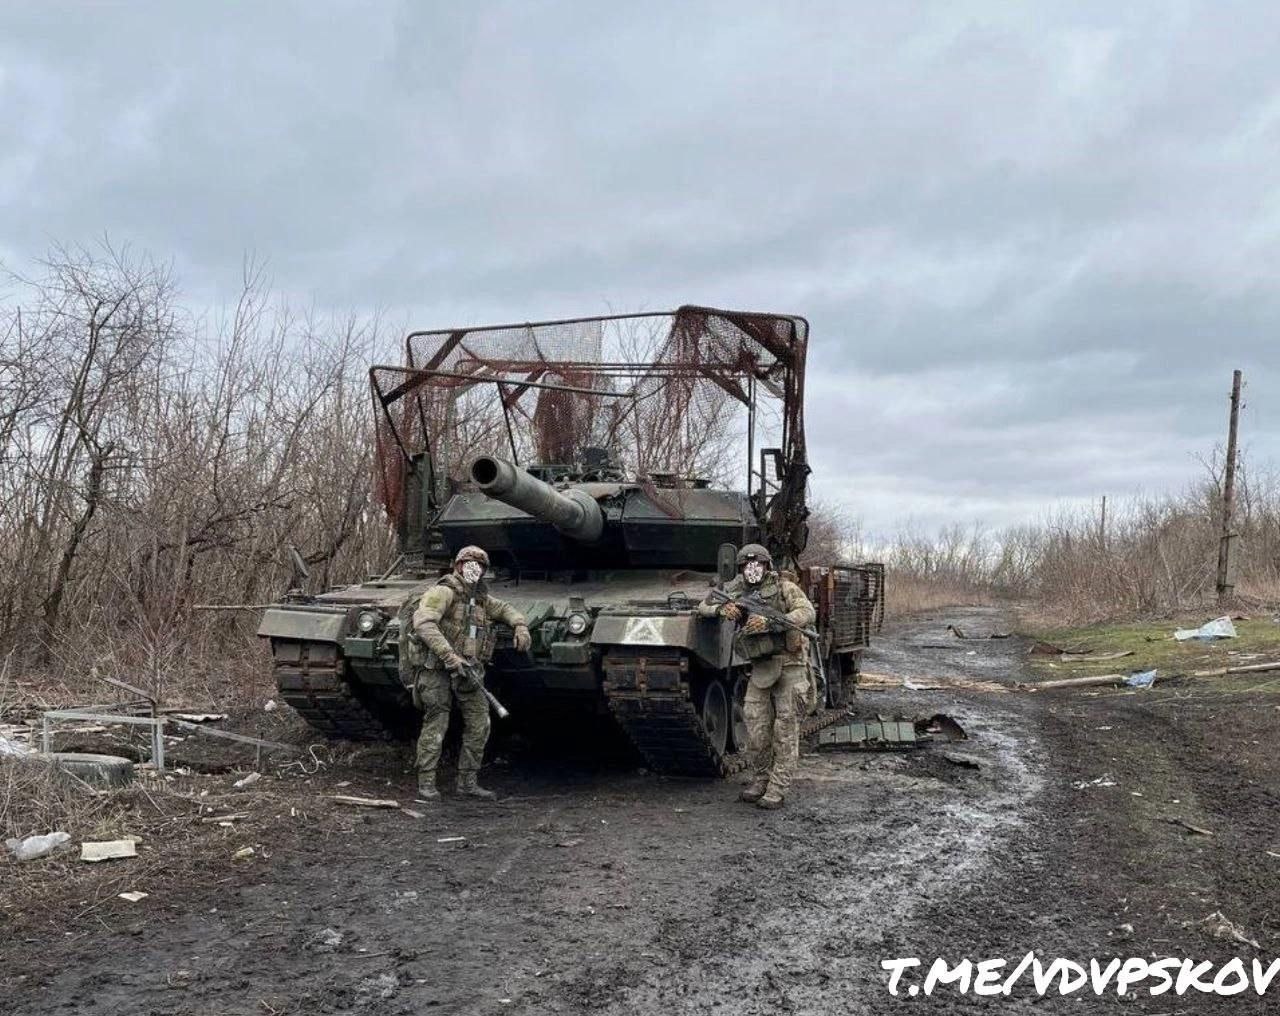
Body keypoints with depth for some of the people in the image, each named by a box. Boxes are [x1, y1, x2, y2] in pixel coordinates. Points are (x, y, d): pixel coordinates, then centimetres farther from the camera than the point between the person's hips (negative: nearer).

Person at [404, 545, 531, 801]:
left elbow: (505, 609, 28)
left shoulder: (480, 598, 14)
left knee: (479, 722, 4)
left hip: (465, 670, 8)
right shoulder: (444, 592, -11)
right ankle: (426, 783, 5)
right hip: (436, 668, -8)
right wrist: (448, 654, -33)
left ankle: (467, 782, 14)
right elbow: (423, 623, -25)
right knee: (436, 724, -7)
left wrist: (520, 627, 5)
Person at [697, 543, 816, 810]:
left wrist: (769, 622, -29)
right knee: (755, 725, 1)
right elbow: (703, 607, 14)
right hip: (760, 668, 4)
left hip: (790, 665, -4)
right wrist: (722, 609, -9)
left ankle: (777, 790, 0)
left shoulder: (784, 587, -5)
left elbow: (808, 613, -19)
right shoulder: (736, 593, 7)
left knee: (785, 728, -4)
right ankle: (761, 777, 21)